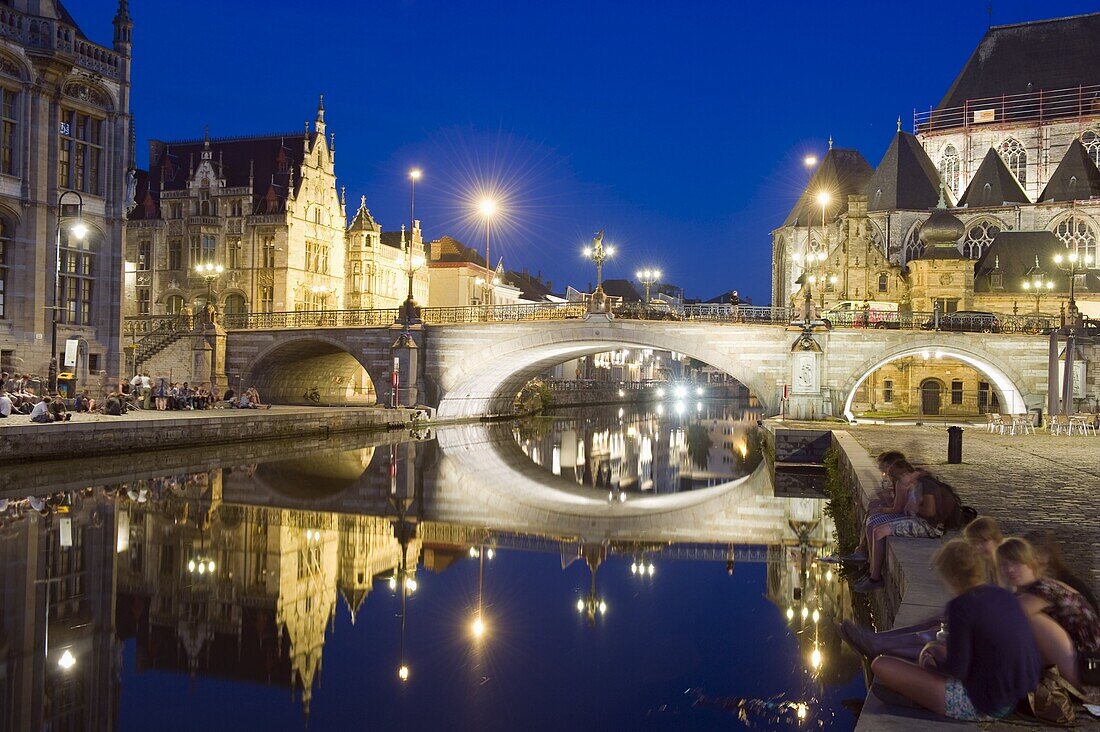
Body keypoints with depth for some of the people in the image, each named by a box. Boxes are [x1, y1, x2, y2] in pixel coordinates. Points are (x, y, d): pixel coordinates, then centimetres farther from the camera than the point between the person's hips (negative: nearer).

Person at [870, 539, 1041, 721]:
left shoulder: (961, 606, -21)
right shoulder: (1004, 595, 1)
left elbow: (956, 670, -18)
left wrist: (934, 661, 2)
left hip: (981, 706, -9)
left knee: (880, 665, -12)